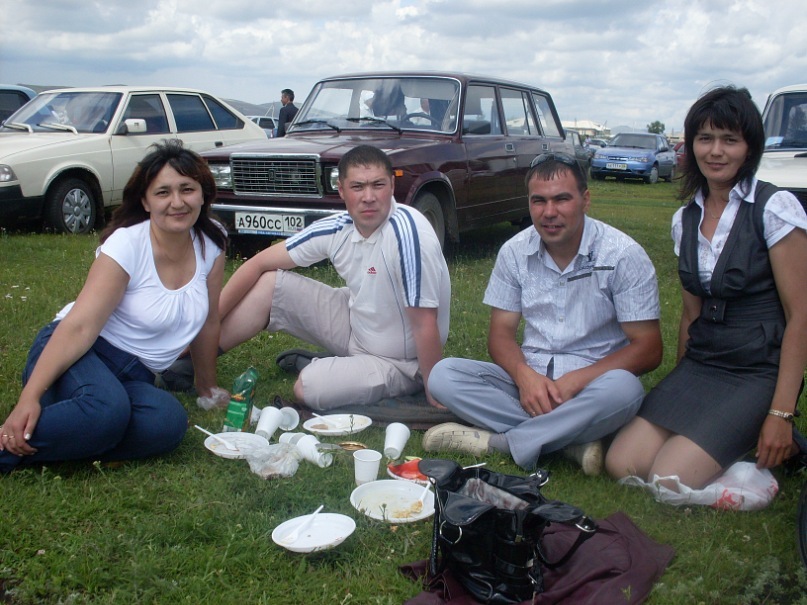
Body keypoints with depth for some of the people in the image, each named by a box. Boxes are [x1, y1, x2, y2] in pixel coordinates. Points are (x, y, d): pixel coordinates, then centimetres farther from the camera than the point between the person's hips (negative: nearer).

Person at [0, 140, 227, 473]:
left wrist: (207, 386, 15)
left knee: (170, 424, -30)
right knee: (107, 409, -40)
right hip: (78, 356, -5)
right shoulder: (127, 245, -15)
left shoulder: (211, 245, -2)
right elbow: (80, 327, -23)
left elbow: (208, 323, 8)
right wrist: (29, 397, -32)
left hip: (133, 376, 5)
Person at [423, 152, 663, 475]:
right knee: (442, 375, -20)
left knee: (623, 389, -38)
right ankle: (571, 439, -25)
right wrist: (524, 375, -20)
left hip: (592, 379, -3)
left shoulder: (623, 255, -10)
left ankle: (495, 441, -23)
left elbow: (648, 349, -11)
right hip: (530, 377, 3)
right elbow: (501, 332, 3)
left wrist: (576, 380, -23)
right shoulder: (514, 252, 1)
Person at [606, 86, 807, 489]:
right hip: (700, 365, 6)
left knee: (669, 481, -19)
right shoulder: (686, 220, 9)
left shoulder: (774, 209, -9)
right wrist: (678, 393, 14)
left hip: (758, 372, -5)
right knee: (621, 465, -11)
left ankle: (767, 450, 5)